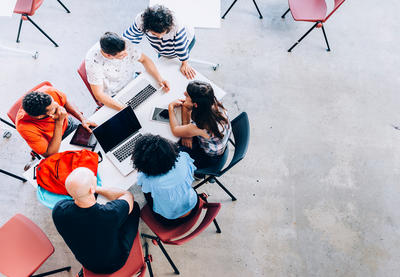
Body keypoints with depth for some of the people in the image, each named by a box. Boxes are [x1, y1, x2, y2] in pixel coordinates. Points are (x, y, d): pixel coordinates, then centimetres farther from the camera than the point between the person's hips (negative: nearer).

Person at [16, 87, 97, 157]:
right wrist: (59, 122, -43)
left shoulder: (50, 91, -33)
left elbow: (66, 103, -7)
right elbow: (50, 155, -35)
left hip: (67, 122, 4)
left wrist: (83, 119, -17)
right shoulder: (25, 127, -42)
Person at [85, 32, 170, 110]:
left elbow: (144, 59, -6)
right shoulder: (93, 61, -31)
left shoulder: (124, 44, -21)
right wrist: (123, 108, -40)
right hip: (114, 97, -5)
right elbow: (99, 94, -27)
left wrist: (160, 79, -19)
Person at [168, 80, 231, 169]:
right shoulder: (213, 103, -25)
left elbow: (175, 130, -22)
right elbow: (185, 104, -7)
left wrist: (171, 107, -11)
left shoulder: (201, 127, -43)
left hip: (208, 159, -6)